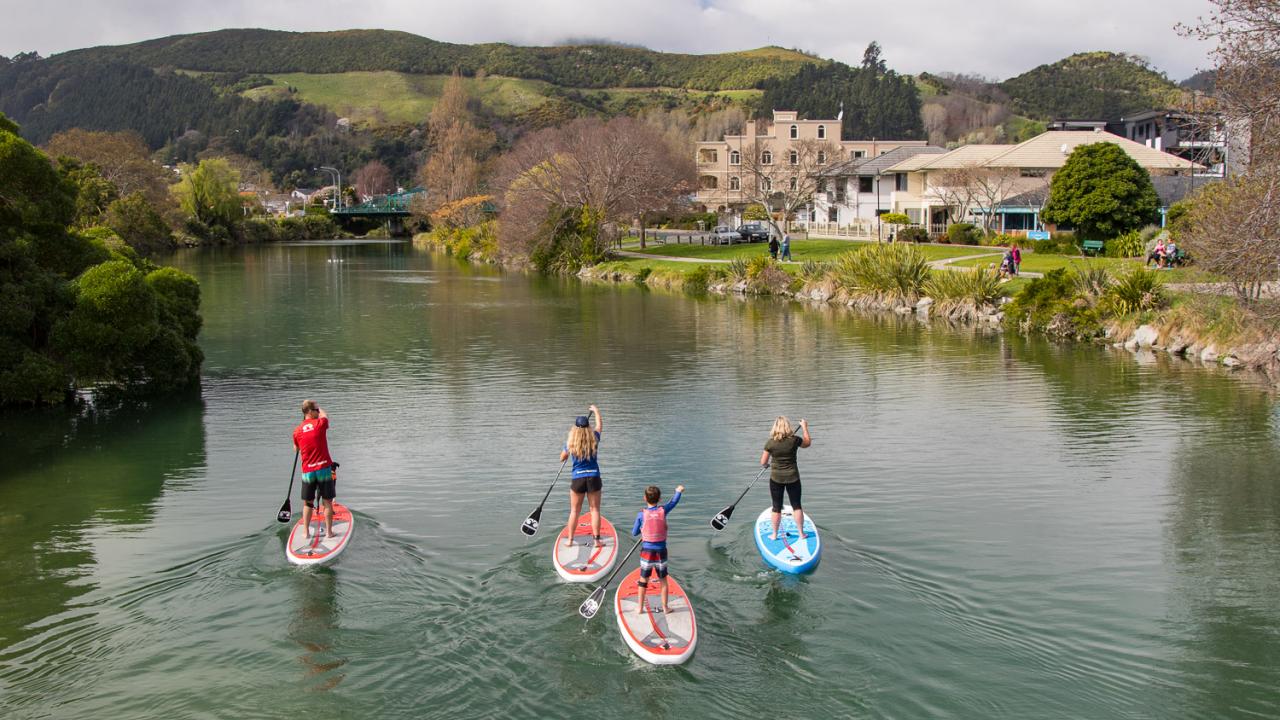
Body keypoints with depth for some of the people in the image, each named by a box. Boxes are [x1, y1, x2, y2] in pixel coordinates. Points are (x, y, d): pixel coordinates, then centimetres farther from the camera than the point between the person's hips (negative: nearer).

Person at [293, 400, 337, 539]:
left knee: (307, 503, 13)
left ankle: (306, 532, 15)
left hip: (307, 471, 2)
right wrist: (318, 407, 33)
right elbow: (325, 415, 19)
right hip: (324, 469, -2)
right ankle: (329, 531, 10)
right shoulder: (320, 424, -7)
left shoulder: (297, 431, 1)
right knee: (328, 502, 7)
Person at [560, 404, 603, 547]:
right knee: (595, 509, 6)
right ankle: (596, 539, 4)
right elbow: (600, 425, 17)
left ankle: (570, 540, 13)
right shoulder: (594, 439, -4)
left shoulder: (570, 443, -5)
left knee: (574, 511, 9)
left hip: (577, 479, 0)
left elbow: (562, 458, 11)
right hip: (593, 478, 0)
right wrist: (596, 411, 33)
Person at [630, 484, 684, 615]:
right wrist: (678, 491, 29)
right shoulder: (663, 511, -8)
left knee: (643, 579, 12)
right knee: (663, 580, 14)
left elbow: (634, 533, -2)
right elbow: (674, 502, 11)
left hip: (647, 551, -1)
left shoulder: (641, 514, -11)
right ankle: (665, 607, 20)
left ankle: (640, 607, 17)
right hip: (661, 551, 1)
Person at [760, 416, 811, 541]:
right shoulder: (794, 440, -11)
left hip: (776, 478, -1)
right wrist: (805, 427, 22)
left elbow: (763, 463, -4)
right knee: (797, 506, 12)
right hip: (793, 477, 1)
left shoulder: (770, 443, -13)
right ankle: (801, 533, 17)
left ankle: (774, 535, 18)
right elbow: (808, 443, 11)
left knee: (777, 507, 10)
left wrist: (765, 465, 20)